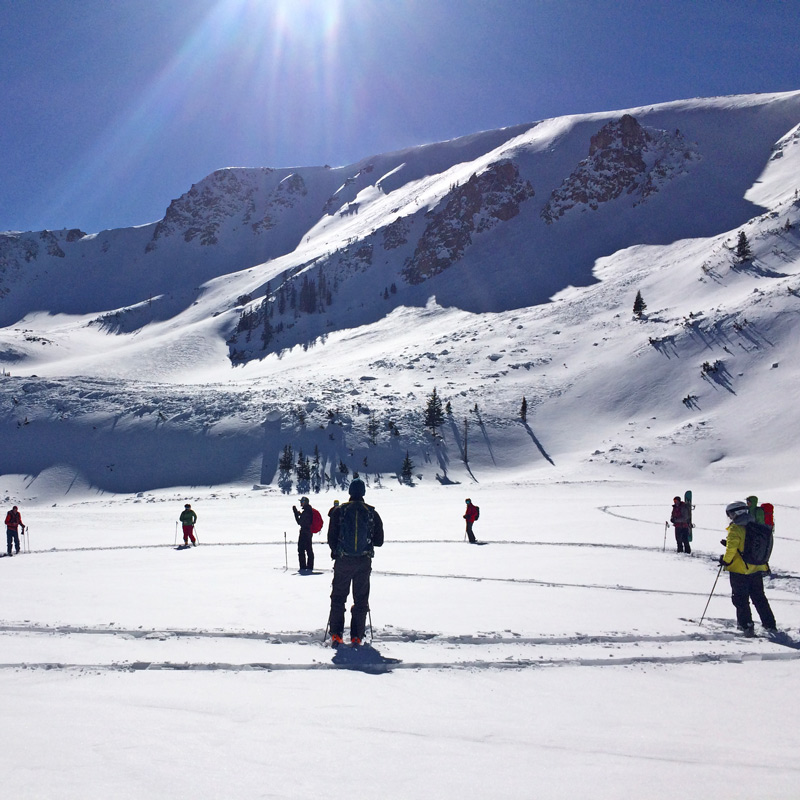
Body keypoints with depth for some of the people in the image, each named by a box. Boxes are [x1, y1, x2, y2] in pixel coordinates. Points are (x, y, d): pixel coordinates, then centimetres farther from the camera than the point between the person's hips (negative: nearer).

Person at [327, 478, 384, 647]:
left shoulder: (339, 511, -5)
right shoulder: (372, 513, -2)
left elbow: (331, 538, -3)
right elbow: (379, 541, 1)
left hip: (343, 561, -1)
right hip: (364, 562, 1)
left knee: (338, 597, 11)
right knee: (361, 599, 11)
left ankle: (336, 635, 7)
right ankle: (357, 637, 11)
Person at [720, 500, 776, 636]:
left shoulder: (735, 528, -16)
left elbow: (731, 548, -23)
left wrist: (725, 560, -7)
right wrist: (729, 543, 18)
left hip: (739, 569, -7)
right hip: (757, 568, 7)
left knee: (740, 599, 3)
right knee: (759, 597, 19)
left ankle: (746, 626, -1)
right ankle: (770, 624, 23)